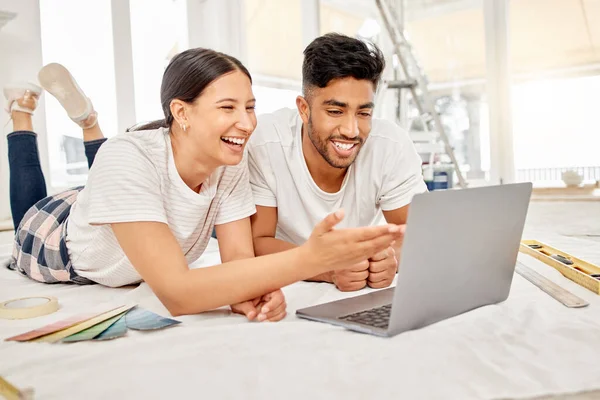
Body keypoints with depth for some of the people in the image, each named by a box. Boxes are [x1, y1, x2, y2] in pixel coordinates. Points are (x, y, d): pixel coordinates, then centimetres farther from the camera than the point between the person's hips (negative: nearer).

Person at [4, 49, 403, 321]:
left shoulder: (232, 164, -29)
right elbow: (177, 294, -53)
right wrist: (310, 258, -62)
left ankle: (88, 120, 36)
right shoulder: (129, 160, -45)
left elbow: (238, 258, -28)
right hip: (55, 240, -3)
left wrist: (252, 293, -52)